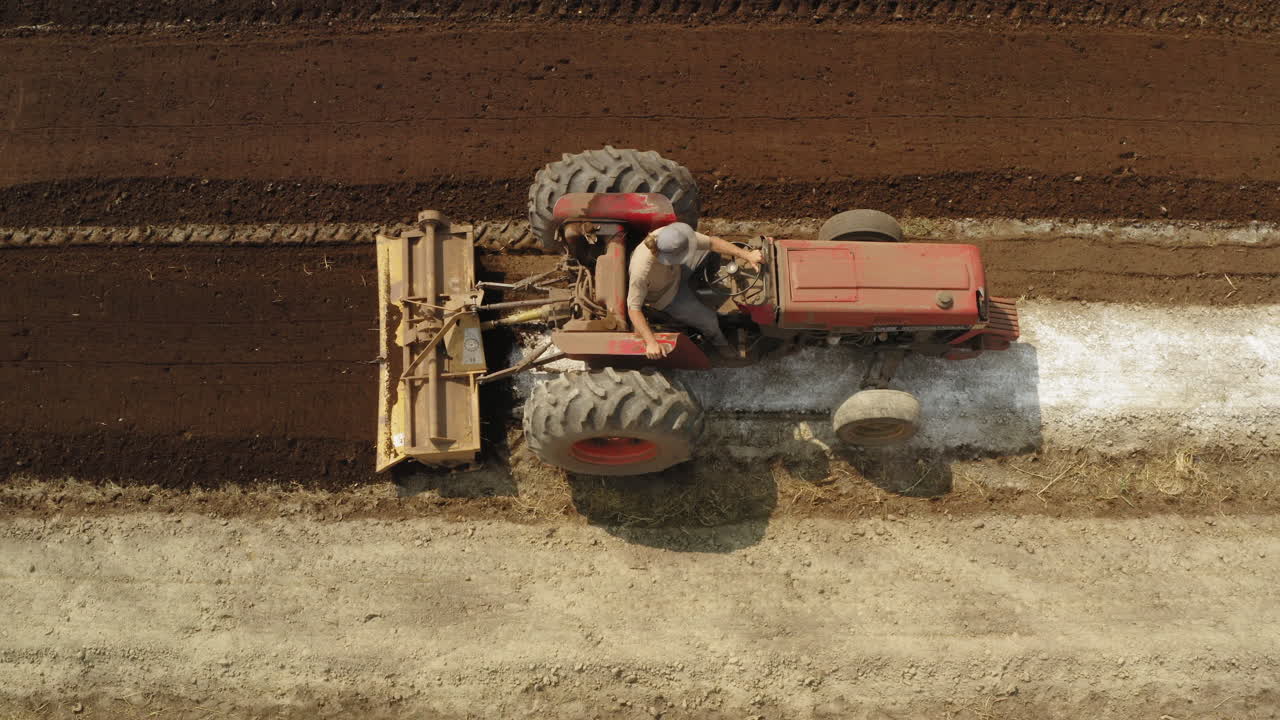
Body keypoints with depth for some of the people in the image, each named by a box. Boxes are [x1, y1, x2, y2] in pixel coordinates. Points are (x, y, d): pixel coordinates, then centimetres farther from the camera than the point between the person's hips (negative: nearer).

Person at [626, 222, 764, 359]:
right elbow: (633, 309, -37)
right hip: (666, 297, -5)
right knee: (709, 320, -5)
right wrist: (651, 342, -44)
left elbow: (712, 242, -25)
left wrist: (746, 255, -29)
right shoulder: (642, 271, -46)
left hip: (676, 270, 5)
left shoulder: (668, 236, -34)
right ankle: (718, 341, 31)